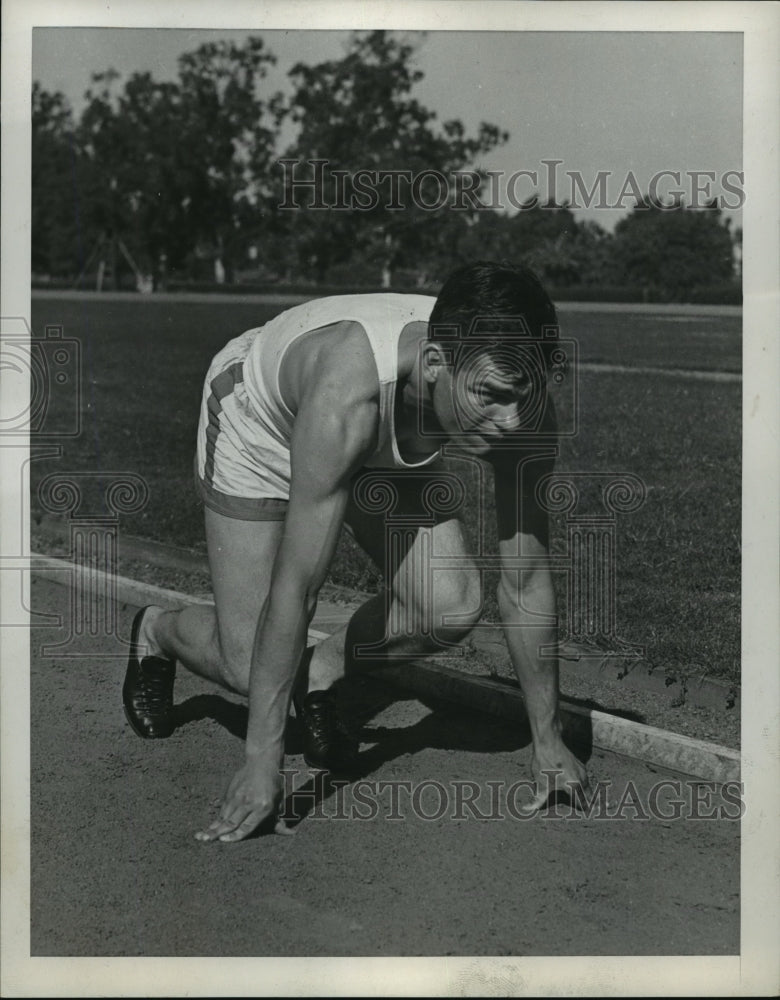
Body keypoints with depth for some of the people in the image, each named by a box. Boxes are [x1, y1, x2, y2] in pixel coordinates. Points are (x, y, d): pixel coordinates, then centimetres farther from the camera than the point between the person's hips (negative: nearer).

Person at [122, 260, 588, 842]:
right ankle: (158, 632, 27)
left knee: (452, 606, -19)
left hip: (384, 454, 4)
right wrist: (262, 761, -38)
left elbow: (526, 578, -21)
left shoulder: (521, 404, -32)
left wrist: (548, 741, -17)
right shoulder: (347, 393, -46)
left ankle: (324, 671, 10)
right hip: (258, 418, -4)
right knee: (250, 665, -9)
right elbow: (294, 588, -42)